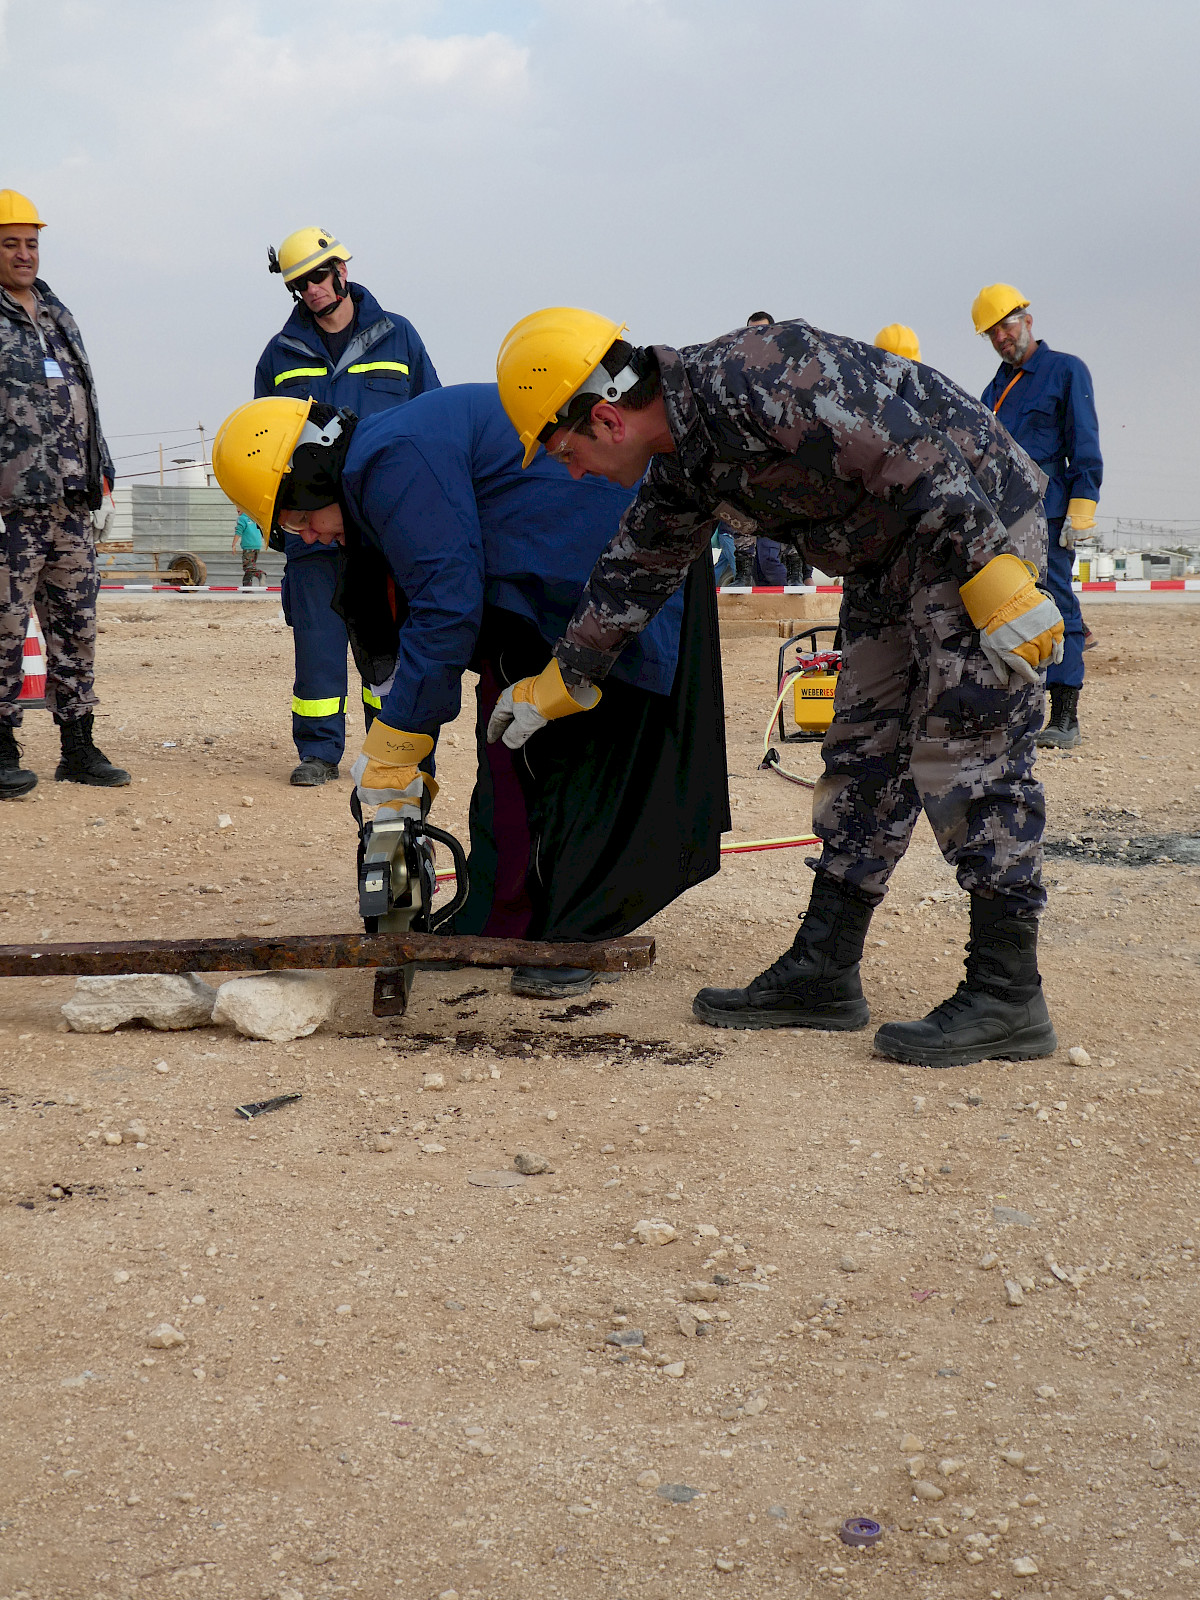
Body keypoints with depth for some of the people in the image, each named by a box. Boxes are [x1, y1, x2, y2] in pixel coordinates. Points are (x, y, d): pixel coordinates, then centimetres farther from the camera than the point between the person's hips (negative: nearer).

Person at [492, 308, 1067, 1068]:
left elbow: (917, 460, -28)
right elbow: (636, 572, 20)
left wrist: (995, 581, -28)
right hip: (888, 557, 10)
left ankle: (1007, 997, -8)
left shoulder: (753, 381, -25)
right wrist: (556, 686, 26)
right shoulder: (683, 464, 6)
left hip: (977, 526, -10)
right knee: (863, 754, 8)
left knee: (965, 752, -12)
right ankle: (824, 971, 14)